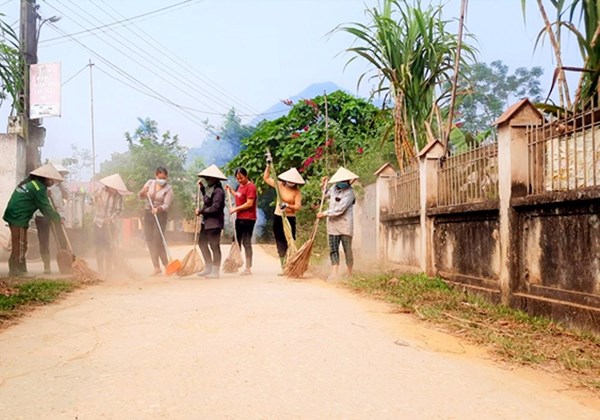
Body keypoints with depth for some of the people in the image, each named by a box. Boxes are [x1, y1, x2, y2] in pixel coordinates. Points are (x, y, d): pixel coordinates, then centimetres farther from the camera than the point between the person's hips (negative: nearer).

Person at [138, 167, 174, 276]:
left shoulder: (168, 189, -7)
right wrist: (143, 191, -14)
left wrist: (158, 208, -35)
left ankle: (166, 265, 4)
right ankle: (156, 267, 10)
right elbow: (141, 196, 8)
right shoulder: (150, 183, 4)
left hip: (160, 215, -5)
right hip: (147, 214, 5)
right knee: (149, 241, 3)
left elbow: (166, 205, -15)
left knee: (157, 241, -12)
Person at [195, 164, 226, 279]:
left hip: (214, 222, -11)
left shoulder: (218, 191, -19)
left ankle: (215, 271, 4)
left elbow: (215, 208, -23)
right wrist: (202, 187, 15)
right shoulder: (210, 188, 11)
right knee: (202, 242, 17)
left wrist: (201, 211, -14)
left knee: (214, 246, -4)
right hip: (206, 221, 11)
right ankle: (208, 267, 27)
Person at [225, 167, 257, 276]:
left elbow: (249, 203, -21)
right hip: (239, 218, 10)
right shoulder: (240, 186, 14)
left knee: (246, 243, -6)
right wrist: (230, 190, 17)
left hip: (248, 219, -10)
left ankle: (248, 268, 0)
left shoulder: (250, 187, -15)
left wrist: (236, 209, -17)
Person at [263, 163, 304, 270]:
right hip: (278, 217, 4)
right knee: (280, 244, 8)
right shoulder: (279, 185, 3)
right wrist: (268, 165, 4)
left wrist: (287, 205, -30)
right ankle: (284, 267, 15)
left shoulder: (297, 191, -7)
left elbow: (297, 206, -15)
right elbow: (266, 178, 12)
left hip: (290, 218, -4)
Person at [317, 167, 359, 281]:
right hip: (333, 224, 6)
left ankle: (350, 273, 14)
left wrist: (324, 213, -16)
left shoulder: (349, 192, -13)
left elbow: (339, 209, -21)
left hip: (345, 225, -6)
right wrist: (323, 185, 16)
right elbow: (326, 195, 32)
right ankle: (334, 273, -4)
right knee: (333, 249, -1)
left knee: (347, 249, 3)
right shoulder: (334, 188, 8)